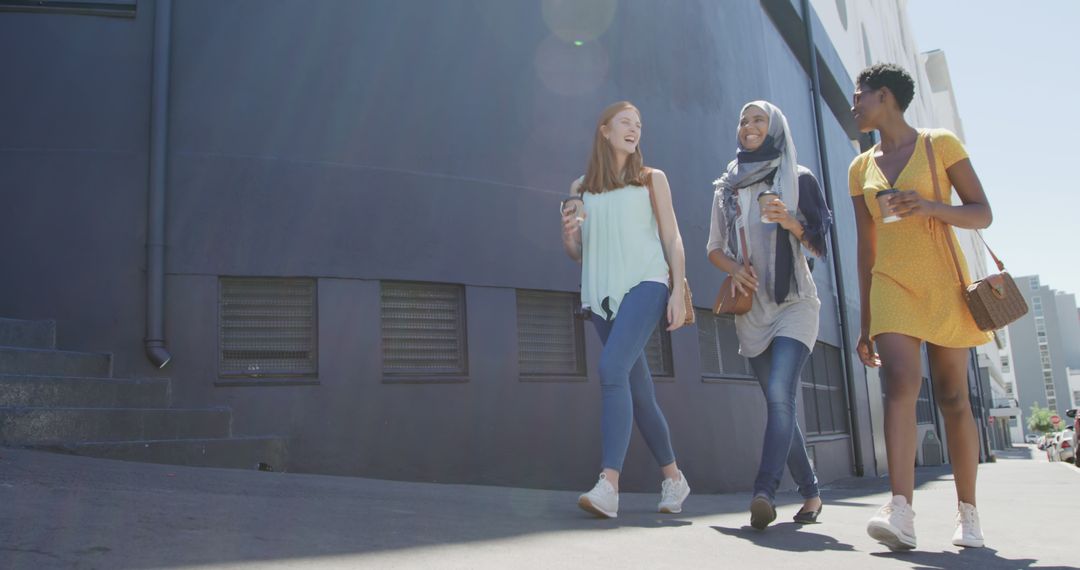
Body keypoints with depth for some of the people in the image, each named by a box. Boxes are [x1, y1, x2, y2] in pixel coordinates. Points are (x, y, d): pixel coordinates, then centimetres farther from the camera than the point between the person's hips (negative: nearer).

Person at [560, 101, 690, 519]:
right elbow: (577, 253, 18)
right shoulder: (581, 188, 17)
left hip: (645, 284, -3)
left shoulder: (652, 180, 13)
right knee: (637, 390, 5)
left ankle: (609, 484, -30)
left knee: (612, 368, -24)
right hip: (602, 292, 3)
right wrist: (568, 233, -5)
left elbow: (672, 238, 9)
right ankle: (673, 479, 20)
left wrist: (678, 290, -4)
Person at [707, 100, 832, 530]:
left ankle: (764, 493, -26)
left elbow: (822, 244, 2)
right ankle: (810, 492, 18)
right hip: (751, 308, 4)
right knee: (778, 402, 5)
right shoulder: (727, 188, 14)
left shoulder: (799, 179, 4)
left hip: (793, 303, -4)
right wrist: (734, 268, -7)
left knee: (780, 392, -22)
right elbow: (714, 249, 15)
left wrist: (792, 224, -18)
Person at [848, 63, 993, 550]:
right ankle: (901, 513, -29)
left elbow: (982, 214, 1)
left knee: (953, 398, 2)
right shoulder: (861, 168, 14)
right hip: (891, 286, 2)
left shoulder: (940, 144, 3)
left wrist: (931, 207, -20)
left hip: (942, 282, -2)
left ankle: (968, 513, 17)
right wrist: (865, 323, 13)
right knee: (900, 382, -19)